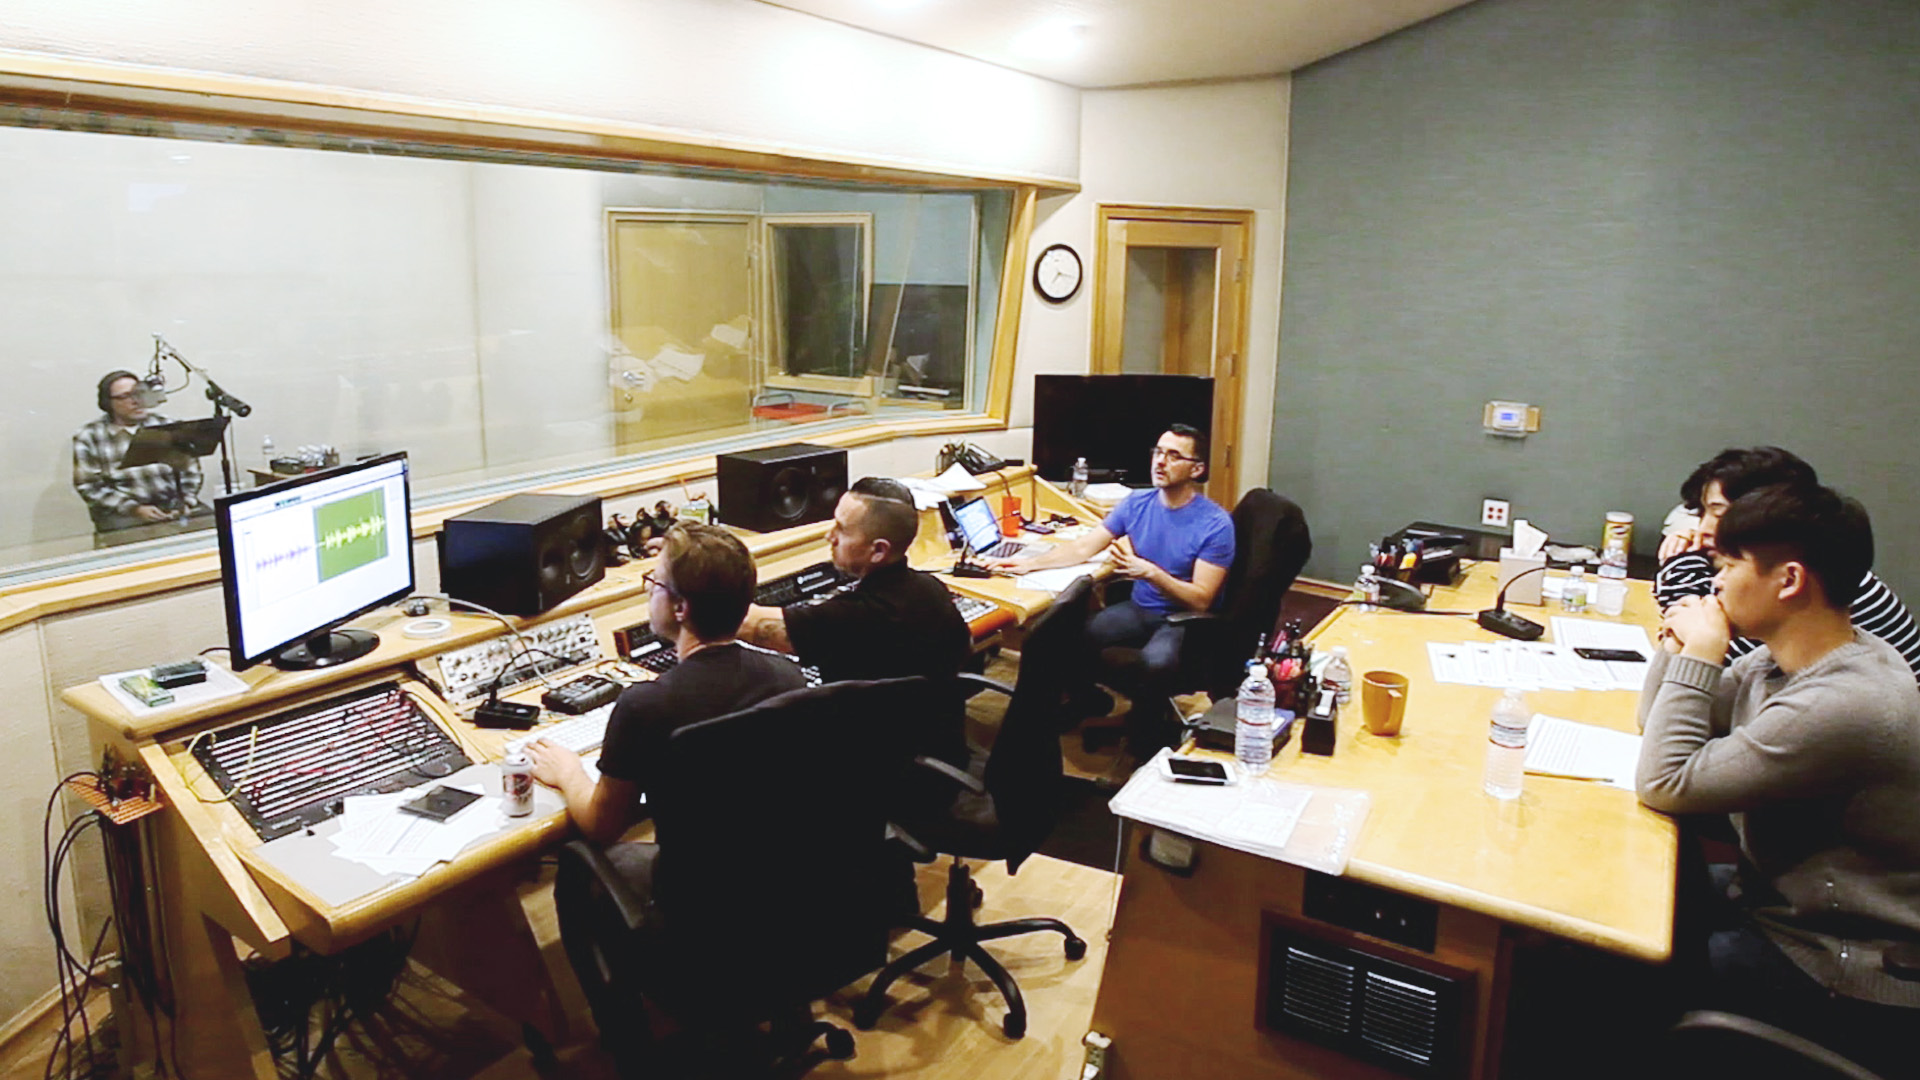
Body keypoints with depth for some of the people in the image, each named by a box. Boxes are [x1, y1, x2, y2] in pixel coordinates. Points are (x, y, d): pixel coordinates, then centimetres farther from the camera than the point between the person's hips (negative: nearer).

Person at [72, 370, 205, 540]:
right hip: (123, 516, -3)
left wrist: (187, 503, -6)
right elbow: (89, 487, -3)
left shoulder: (163, 425, 10)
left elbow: (189, 468, 11)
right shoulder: (88, 437, 3)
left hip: (174, 507, 3)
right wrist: (135, 509, -15)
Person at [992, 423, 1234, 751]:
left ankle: (1145, 741, -10)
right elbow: (1083, 548, 4)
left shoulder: (1215, 524, -15)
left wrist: (1151, 573, -32)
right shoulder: (1137, 504, 1)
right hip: (1138, 609, 5)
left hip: (1185, 621, -5)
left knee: (1155, 662, -38)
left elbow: (1201, 601, -18)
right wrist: (1030, 563, -7)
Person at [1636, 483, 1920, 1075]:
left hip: (1841, 983, -9)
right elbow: (1658, 723, 10)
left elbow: (1666, 785, -26)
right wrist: (1680, 647, -7)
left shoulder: (1842, 705, -31)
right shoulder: (1783, 658, -1)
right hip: (1779, 900, 9)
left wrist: (1698, 657, -20)